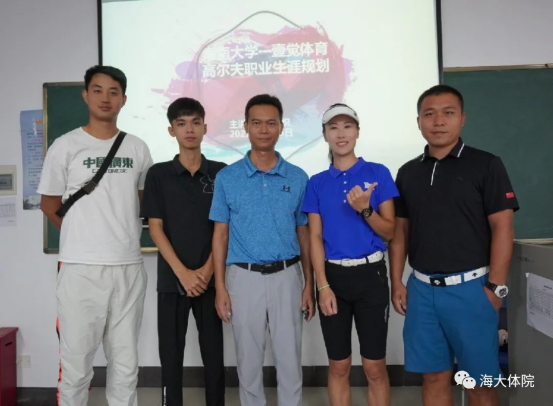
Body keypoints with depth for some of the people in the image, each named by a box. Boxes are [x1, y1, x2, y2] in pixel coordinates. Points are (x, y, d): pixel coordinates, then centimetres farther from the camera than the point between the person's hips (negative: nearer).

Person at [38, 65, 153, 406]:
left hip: (129, 266, 3)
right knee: (76, 362, 6)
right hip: (81, 268, -2)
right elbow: (49, 205, 6)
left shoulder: (138, 148, 8)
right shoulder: (65, 146, -1)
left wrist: (122, 234, 10)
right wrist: (85, 238, 7)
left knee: (126, 363, 13)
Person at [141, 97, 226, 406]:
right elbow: (155, 228, -2)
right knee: (171, 354, 7)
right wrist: (182, 272, -12)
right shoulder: (158, 174, 3)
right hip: (172, 279, 0)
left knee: (214, 353, 8)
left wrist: (208, 269, -9)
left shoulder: (221, 173, 4)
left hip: (211, 279, 0)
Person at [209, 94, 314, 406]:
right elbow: (221, 235, 2)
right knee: (249, 360, 12)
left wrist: (309, 285, 2)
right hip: (244, 277, 0)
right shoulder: (227, 177, 0)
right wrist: (220, 287, -3)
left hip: (287, 277, 1)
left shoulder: (298, 178, 2)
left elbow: (304, 234, 6)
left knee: (290, 360, 9)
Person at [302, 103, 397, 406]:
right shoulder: (317, 183, 5)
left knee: (375, 367, 5)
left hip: (370, 274, -1)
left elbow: (389, 232, -1)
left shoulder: (378, 173, 0)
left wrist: (365, 210, -20)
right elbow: (315, 238, 1)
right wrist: (323, 286, -8)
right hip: (333, 276, 2)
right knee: (338, 366, 11)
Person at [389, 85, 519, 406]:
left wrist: (495, 287, -12)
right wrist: (397, 283, 5)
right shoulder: (408, 173, 8)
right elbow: (400, 231, 11)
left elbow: (502, 228, -7)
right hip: (422, 289, 4)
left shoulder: (486, 165, -4)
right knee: (435, 377, 13)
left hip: (470, 288, -3)